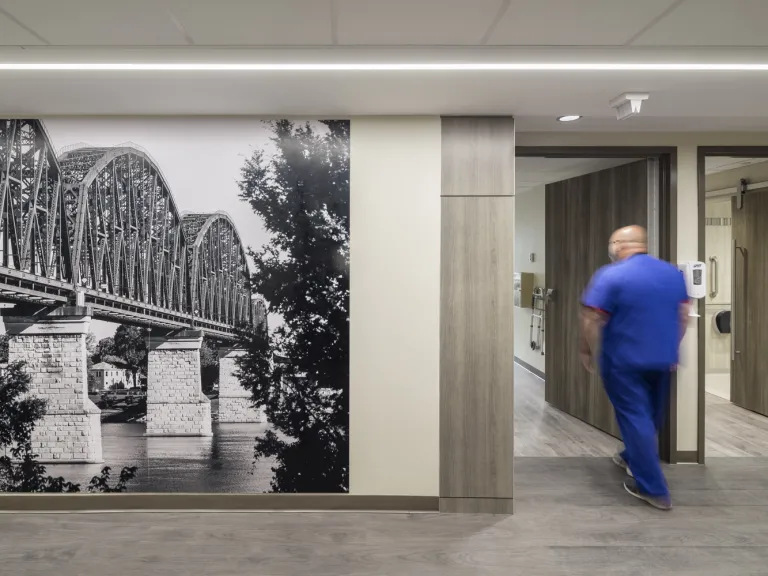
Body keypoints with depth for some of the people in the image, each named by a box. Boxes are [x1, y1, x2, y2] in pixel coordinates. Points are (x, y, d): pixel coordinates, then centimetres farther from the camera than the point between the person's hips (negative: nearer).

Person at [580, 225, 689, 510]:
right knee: (651, 416, 22)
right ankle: (633, 458, 43)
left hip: (623, 360, -7)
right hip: (662, 359, 7)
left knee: (634, 418, 2)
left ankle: (654, 489, 9)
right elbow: (683, 315, 8)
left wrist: (587, 350, -5)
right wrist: (672, 348, 17)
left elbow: (591, 320, -19)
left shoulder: (611, 275, -17)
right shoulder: (674, 272, 3)